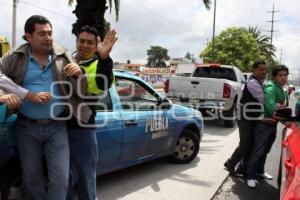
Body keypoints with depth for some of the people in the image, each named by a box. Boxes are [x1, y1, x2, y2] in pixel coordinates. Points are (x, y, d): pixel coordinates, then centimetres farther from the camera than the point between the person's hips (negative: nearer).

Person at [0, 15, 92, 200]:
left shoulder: (63, 56, 4)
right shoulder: (16, 57, 3)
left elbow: (81, 91, 5)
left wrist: (78, 74, -17)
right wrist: (29, 95, -16)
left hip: (57, 128, 0)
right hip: (27, 128, 1)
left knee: (60, 180, -1)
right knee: (32, 180, 13)